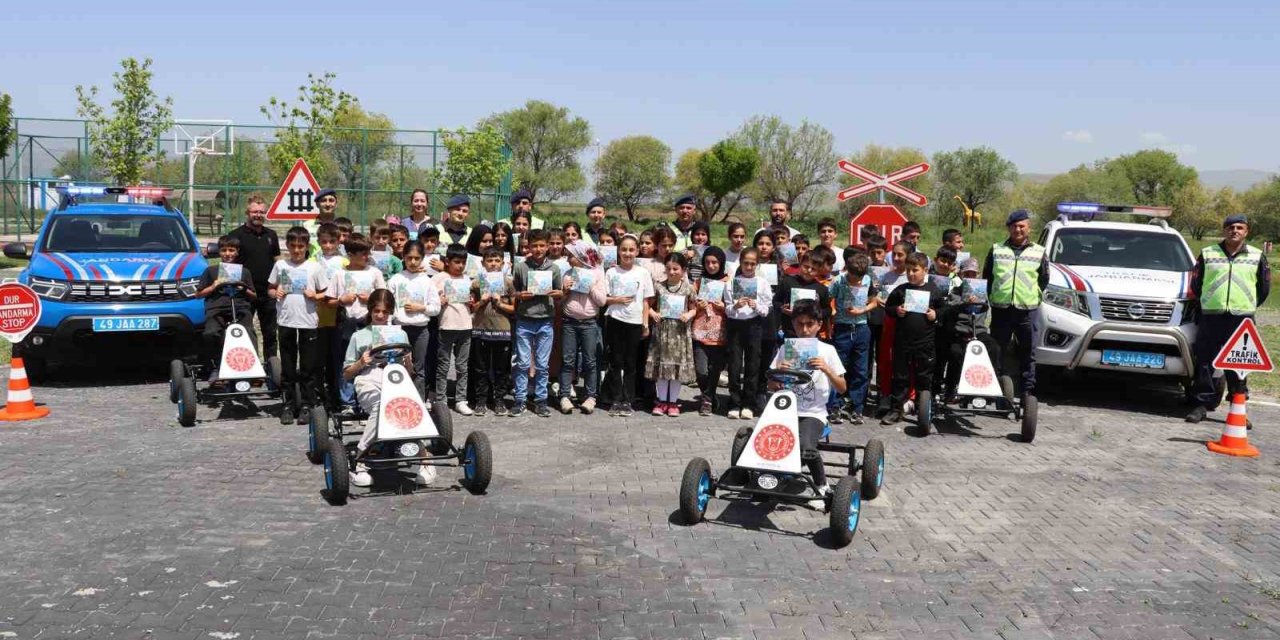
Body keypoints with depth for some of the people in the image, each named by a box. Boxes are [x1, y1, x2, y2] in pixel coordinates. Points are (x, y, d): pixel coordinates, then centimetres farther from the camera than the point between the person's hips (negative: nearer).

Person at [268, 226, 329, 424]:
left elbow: (325, 293, 6)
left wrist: (315, 296, -13)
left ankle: (306, 406, 11)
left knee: (309, 368, 2)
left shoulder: (315, 267, 2)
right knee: (287, 368, 7)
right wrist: (275, 293, -5)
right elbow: (270, 288, 16)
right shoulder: (280, 265, 7)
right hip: (286, 322, 2)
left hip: (308, 321, -2)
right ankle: (288, 405, 15)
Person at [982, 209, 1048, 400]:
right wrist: (991, 297, 7)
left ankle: (1029, 390, 5)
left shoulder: (1038, 252, 9)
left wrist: (1036, 297, 6)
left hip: (1027, 309, -1)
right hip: (1000, 308, 1)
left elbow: (1044, 279, 14)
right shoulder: (996, 250, 10)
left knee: (1027, 352, 1)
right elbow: (986, 276, 13)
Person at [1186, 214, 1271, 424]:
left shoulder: (1257, 257, 9)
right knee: (1205, 363, 0)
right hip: (1210, 318, 0)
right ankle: (1202, 404, 6)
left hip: (1242, 319, 0)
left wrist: (1249, 306, 17)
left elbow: (1264, 288, 17)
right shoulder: (1207, 254, 8)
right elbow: (1195, 284, 14)